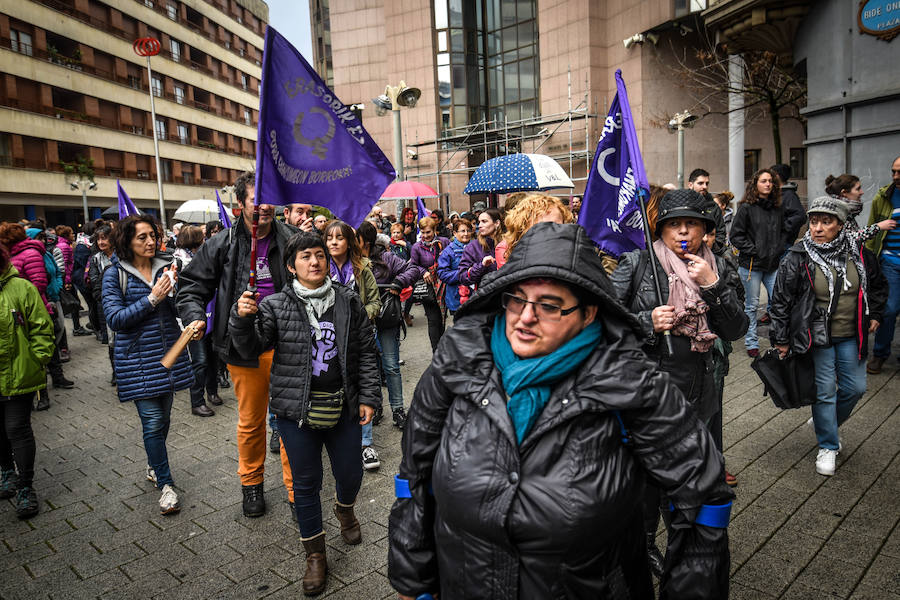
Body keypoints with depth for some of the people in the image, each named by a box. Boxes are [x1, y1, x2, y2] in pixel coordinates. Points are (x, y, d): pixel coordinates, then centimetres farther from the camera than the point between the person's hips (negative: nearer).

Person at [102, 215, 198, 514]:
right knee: (153, 421, -6)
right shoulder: (115, 273, -6)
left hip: (168, 352, 4)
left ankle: (154, 467, 38)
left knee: (163, 417, 15)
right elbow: (115, 318, -13)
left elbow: (179, 310, 10)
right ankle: (165, 484, 7)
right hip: (137, 357, -4)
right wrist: (152, 299, -20)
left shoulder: (165, 265, 5)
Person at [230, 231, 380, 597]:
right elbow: (252, 349, -6)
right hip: (297, 410, -1)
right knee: (306, 483, 10)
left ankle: (344, 509, 50)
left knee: (350, 474, 14)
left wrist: (368, 397, -1)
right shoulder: (275, 306, -3)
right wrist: (242, 319, -24)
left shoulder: (348, 302, 0)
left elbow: (366, 351, 3)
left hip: (342, 408, 2)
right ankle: (315, 555, 30)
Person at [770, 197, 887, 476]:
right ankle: (828, 446, 19)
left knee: (855, 387, 11)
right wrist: (780, 339, -7)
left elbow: (878, 285, 18)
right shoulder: (797, 258, -13)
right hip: (817, 338, -4)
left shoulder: (858, 253, -2)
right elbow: (781, 300, -8)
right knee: (825, 391, 1)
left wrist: (875, 315, 12)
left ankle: (827, 423, 39)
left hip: (851, 337, 4)